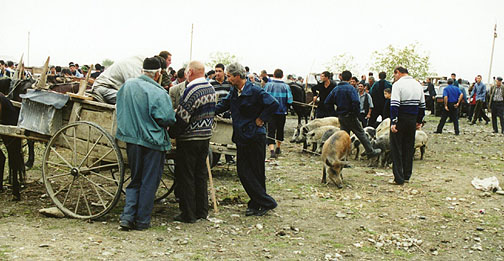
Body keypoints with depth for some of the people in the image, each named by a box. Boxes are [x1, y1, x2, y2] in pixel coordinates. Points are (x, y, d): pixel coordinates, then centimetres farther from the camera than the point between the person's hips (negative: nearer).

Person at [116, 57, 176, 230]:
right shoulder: (159, 93, -16)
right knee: (149, 182, 7)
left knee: (135, 180, 18)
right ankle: (142, 221, 14)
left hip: (132, 140, 5)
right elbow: (168, 119, -16)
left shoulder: (127, 85, 2)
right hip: (153, 142, -5)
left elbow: (121, 110, 16)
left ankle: (127, 216, 8)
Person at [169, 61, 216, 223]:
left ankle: (188, 214, 6)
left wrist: (172, 133, -7)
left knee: (185, 176, 1)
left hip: (189, 139, -8)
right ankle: (202, 211, 22)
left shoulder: (192, 90, -19)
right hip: (206, 137, 8)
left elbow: (181, 117, -19)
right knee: (201, 175, 15)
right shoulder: (211, 89, 8)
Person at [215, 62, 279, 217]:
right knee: (243, 171, 6)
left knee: (256, 173, -2)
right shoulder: (233, 92, 10)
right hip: (241, 137, 8)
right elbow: (223, 105, 21)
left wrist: (260, 120, -14)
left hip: (255, 137, -8)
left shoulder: (254, 91, -14)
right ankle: (255, 204, 15)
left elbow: (274, 104, -19)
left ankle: (267, 203, 12)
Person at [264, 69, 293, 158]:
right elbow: (289, 101, -7)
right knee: (280, 130, 18)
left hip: (270, 112, -1)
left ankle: (272, 151, -19)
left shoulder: (268, 85, -4)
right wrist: (285, 107, 12)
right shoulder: (286, 86, -4)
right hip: (282, 112, 1)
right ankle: (278, 148, 34)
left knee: (271, 131, -3)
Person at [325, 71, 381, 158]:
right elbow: (356, 102, -26)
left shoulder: (336, 89, 5)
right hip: (350, 116, -6)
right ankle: (370, 151, 11)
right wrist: (356, 114, -13)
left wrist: (334, 113, 9)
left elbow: (327, 102, 7)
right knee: (361, 133, 4)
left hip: (340, 116, 6)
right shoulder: (350, 88, -14)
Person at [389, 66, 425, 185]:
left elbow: (394, 105, -19)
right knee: (409, 148, 15)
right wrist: (419, 121, 22)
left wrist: (393, 122, -20)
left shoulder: (398, 84, -10)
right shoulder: (418, 85, 12)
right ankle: (407, 176, 21)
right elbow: (422, 105, 16)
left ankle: (399, 178, 0)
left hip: (400, 119, -6)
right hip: (412, 120, 6)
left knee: (396, 148, 1)